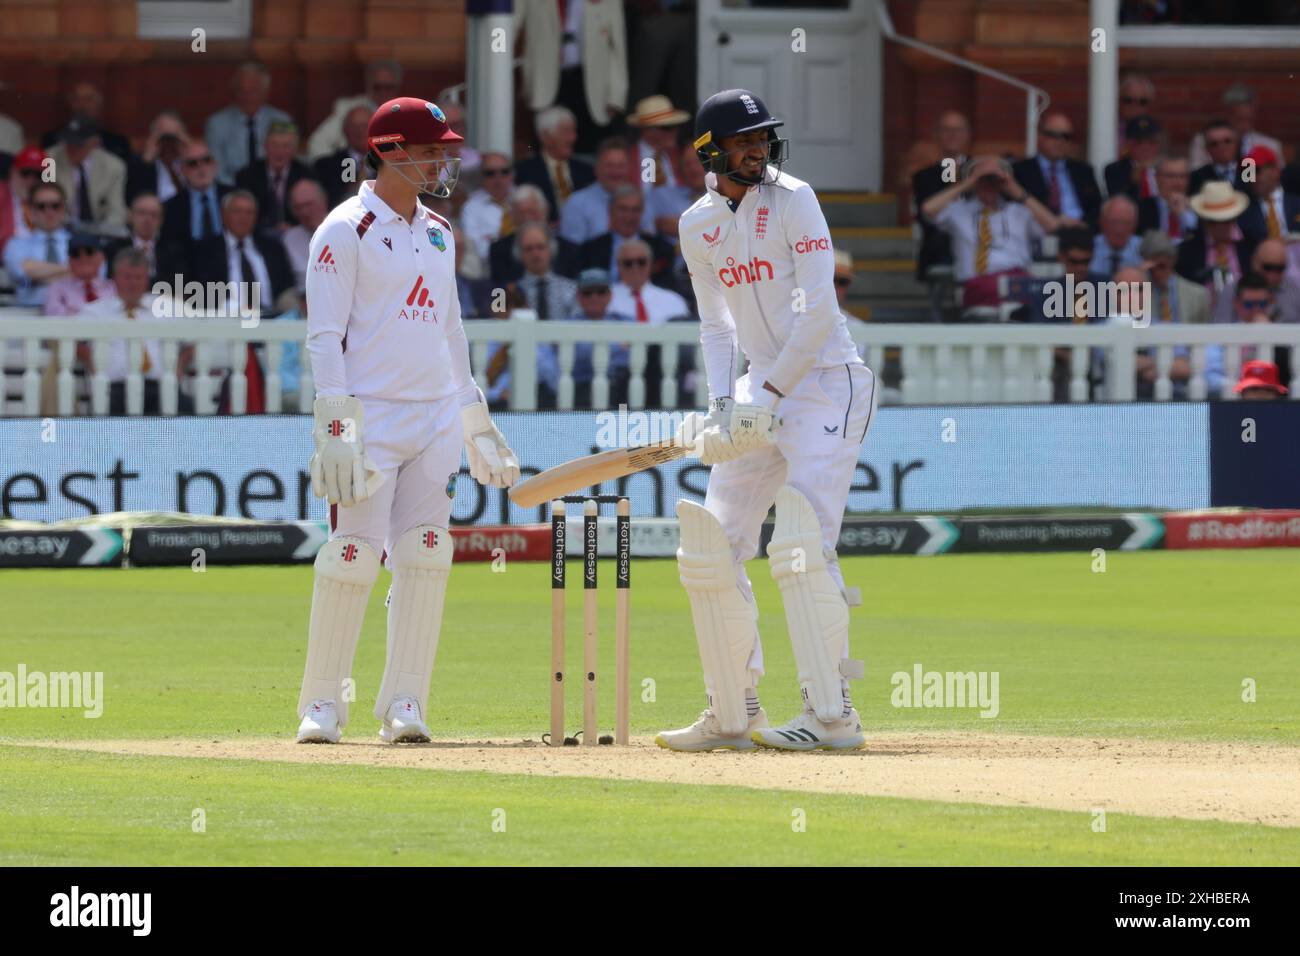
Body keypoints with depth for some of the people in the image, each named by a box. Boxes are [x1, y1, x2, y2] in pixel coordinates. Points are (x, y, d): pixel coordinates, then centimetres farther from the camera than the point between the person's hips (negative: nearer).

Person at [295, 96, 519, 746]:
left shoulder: (437, 232, 17)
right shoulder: (346, 230, -4)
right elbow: (324, 336, -10)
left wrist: (477, 424, 22)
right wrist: (336, 425, -18)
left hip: (436, 417, 6)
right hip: (372, 415, -6)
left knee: (425, 558, -2)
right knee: (352, 558, -10)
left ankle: (404, 704, 1)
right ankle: (322, 705, -1)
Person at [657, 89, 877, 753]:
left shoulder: (792, 200, -10)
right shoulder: (698, 225, 8)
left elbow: (819, 310, -16)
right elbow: (716, 324, 14)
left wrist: (768, 394, -19)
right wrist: (721, 403, -2)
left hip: (827, 381, -7)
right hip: (762, 391, 7)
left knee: (803, 542, -19)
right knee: (712, 547, 4)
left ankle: (831, 716, -19)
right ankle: (733, 716, 14)